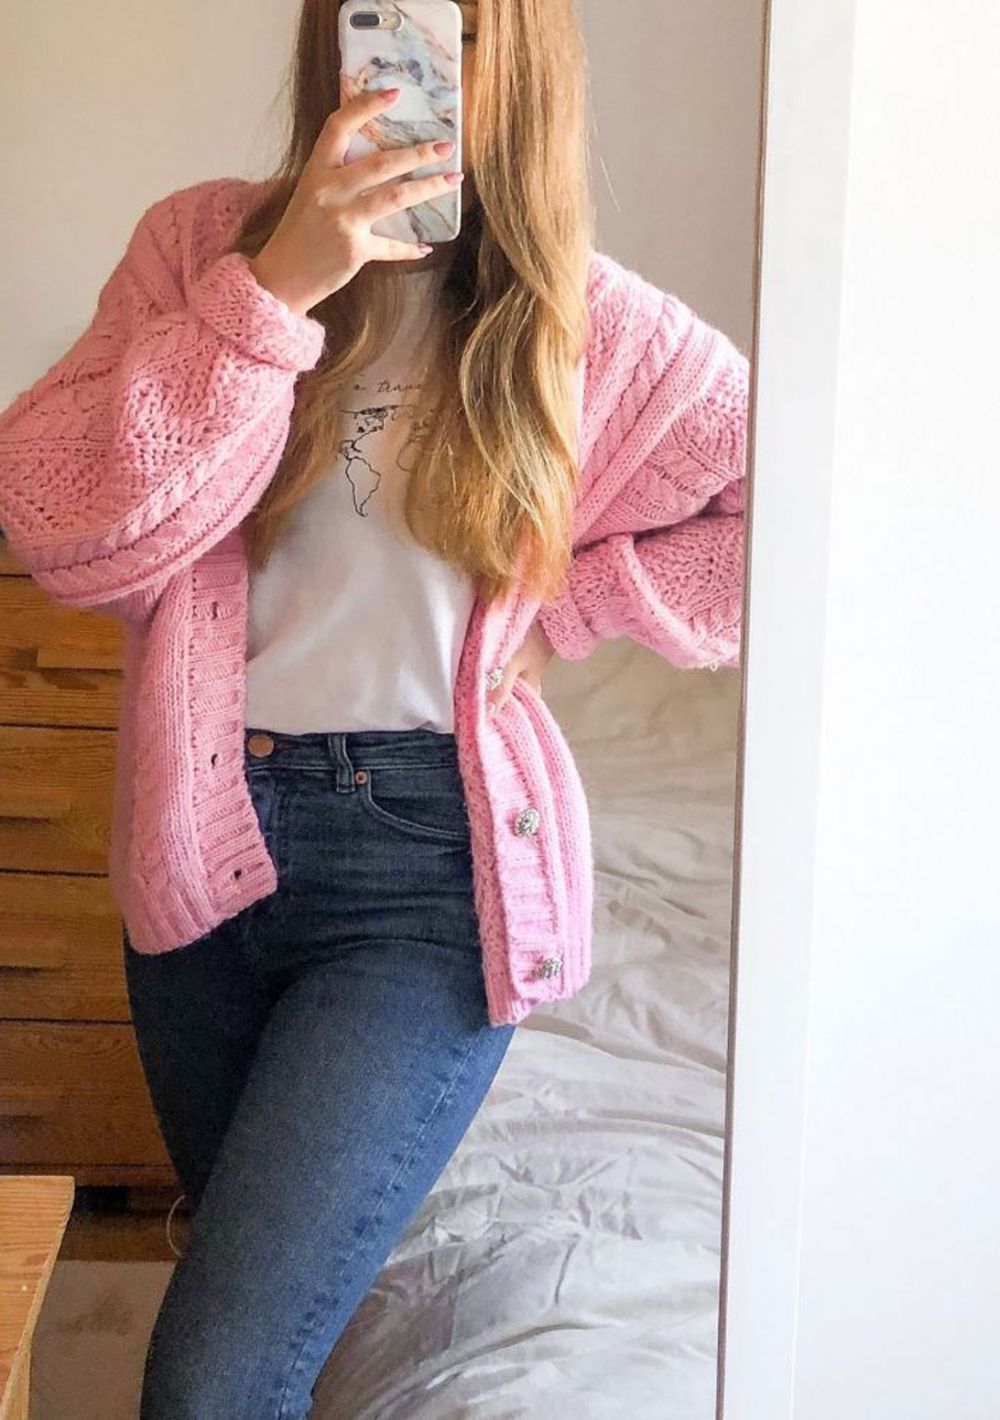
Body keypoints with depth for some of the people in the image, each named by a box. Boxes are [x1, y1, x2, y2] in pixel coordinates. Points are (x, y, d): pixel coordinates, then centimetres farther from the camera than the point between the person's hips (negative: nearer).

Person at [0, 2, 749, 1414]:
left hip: (429, 868, -3)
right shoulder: (206, 240, -1)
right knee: (250, 1276, 24)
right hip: (203, 837, 4)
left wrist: (562, 605, -6)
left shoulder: (592, 327, -4)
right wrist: (274, 291, -21)